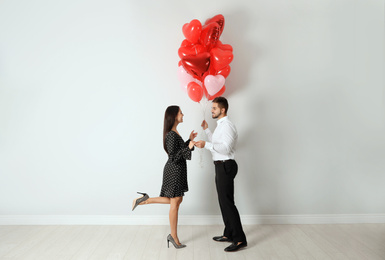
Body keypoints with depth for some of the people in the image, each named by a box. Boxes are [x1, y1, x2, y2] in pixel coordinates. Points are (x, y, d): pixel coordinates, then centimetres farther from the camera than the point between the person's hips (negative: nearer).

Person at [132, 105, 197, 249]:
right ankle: (174, 236, 17)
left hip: (177, 170, 10)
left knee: (177, 200, 19)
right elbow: (173, 157, -22)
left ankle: (145, 200, 22)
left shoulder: (175, 132, 11)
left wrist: (189, 140, 13)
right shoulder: (171, 135, -20)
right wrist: (188, 147, -26)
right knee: (175, 203, 2)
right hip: (174, 170, -10)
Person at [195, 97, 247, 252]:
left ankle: (240, 239, -2)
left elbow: (225, 148, -24)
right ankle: (229, 235, 27)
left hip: (225, 166, -11)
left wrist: (206, 144, -27)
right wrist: (206, 130, 21)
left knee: (227, 202, -9)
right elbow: (216, 143, 24)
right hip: (221, 166, 11)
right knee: (224, 201, 15)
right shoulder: (220, 125, 17)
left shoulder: (227, 126, -15)